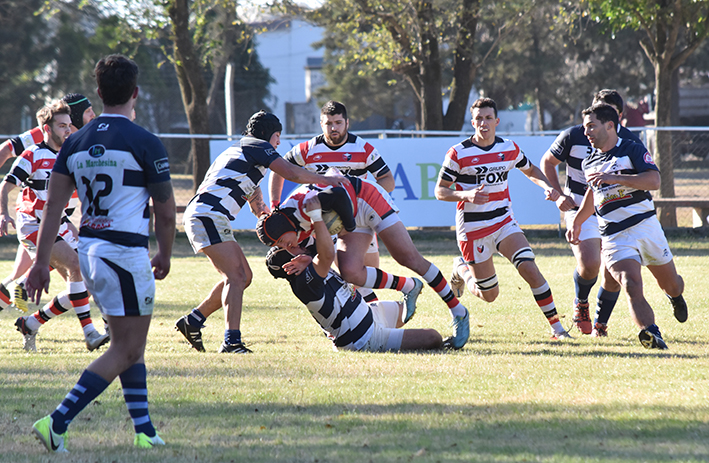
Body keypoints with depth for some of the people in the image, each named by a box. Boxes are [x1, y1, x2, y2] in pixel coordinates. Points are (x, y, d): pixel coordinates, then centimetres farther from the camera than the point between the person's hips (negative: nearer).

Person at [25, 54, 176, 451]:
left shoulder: (76, 143, 6)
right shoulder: (145, 144, -10)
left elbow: (54, 205, 5)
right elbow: (166, 212, -4)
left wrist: (42, 262, 7)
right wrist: (164, 257, 12)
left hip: (88, 250, 7)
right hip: (125, 252, -7)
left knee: (132, 343, 18)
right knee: (126, 351, -3)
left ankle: (144, 431, 15)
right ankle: (57, 423, -14)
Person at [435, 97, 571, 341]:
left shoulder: (509, 148, 1)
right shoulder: (458, 153, -11)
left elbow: (531, 170, 20)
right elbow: (440, 191, -9)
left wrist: (547, 187, -1)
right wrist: (466, 195, -28)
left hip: (504, 222, 3)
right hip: (472, 229, -3)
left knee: (530, 269, -19)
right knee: (489, 295, 1)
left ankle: (556, 327, -11)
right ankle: (461, 270, 34)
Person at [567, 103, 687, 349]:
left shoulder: (632, 150, -4)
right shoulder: (589, 163, 13)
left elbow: (654, 180, -18)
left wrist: (614, 178, -25)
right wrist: (577, 222, 30)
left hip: (646, 225, -2)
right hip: (613, 236, 2)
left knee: (671, 285, 14)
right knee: (632, 287, -24)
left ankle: (675, 297, 51)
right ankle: (651, 334, -38)